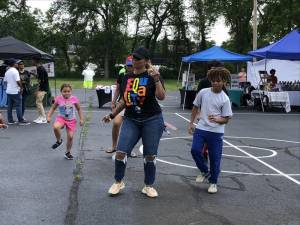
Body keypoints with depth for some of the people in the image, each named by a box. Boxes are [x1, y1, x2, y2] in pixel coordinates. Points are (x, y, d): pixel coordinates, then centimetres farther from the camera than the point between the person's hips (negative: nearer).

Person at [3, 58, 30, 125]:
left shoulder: (7, 72, 11)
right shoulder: (15, 71, -15)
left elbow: (5, 81, 17)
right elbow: (18, 81, -20)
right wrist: (21, 87, -7)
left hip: (8, 91, 8)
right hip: (15, 91, -8)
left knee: (9, 106, 10)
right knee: (18, 106, -4)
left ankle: (10, 120, 14)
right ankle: (21, 120, -3)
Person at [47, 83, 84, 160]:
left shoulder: (74, 99, -8)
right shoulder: (58, 99, -8)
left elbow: (79, 109, 4)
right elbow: (53, 108, 4)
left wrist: (81, 119, 0)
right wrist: (49, 116, -7)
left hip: (71, 120, 1)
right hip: (61, 118, 0)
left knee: (70, 137, -2)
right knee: (55, 127, -33)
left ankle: (68, 152, 22)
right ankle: (59, 141, -2)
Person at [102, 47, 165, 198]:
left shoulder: (151, 76, -6)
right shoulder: (127, 78, 8)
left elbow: (161, 97, -19)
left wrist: (156, 79, -30)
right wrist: (112, 115, 16)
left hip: (152, 120, -3)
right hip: (130, 120, 4)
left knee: (150, 155, 4)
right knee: (121, 152, -5)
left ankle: (148, 186, 22)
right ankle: (118, 182, 17)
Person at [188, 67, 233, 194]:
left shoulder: (225, 99, -8)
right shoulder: (203, 92, 0)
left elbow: (226, 119, -6)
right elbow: (195, 107, 12)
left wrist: (217, 119, -27)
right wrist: (191, 123, 10)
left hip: (216, 132, -2)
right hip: (201, 128, 3)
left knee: (215, 158, 3)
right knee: (195, 150, -10)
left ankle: (213, 182, 22)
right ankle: (205, 172, 17)